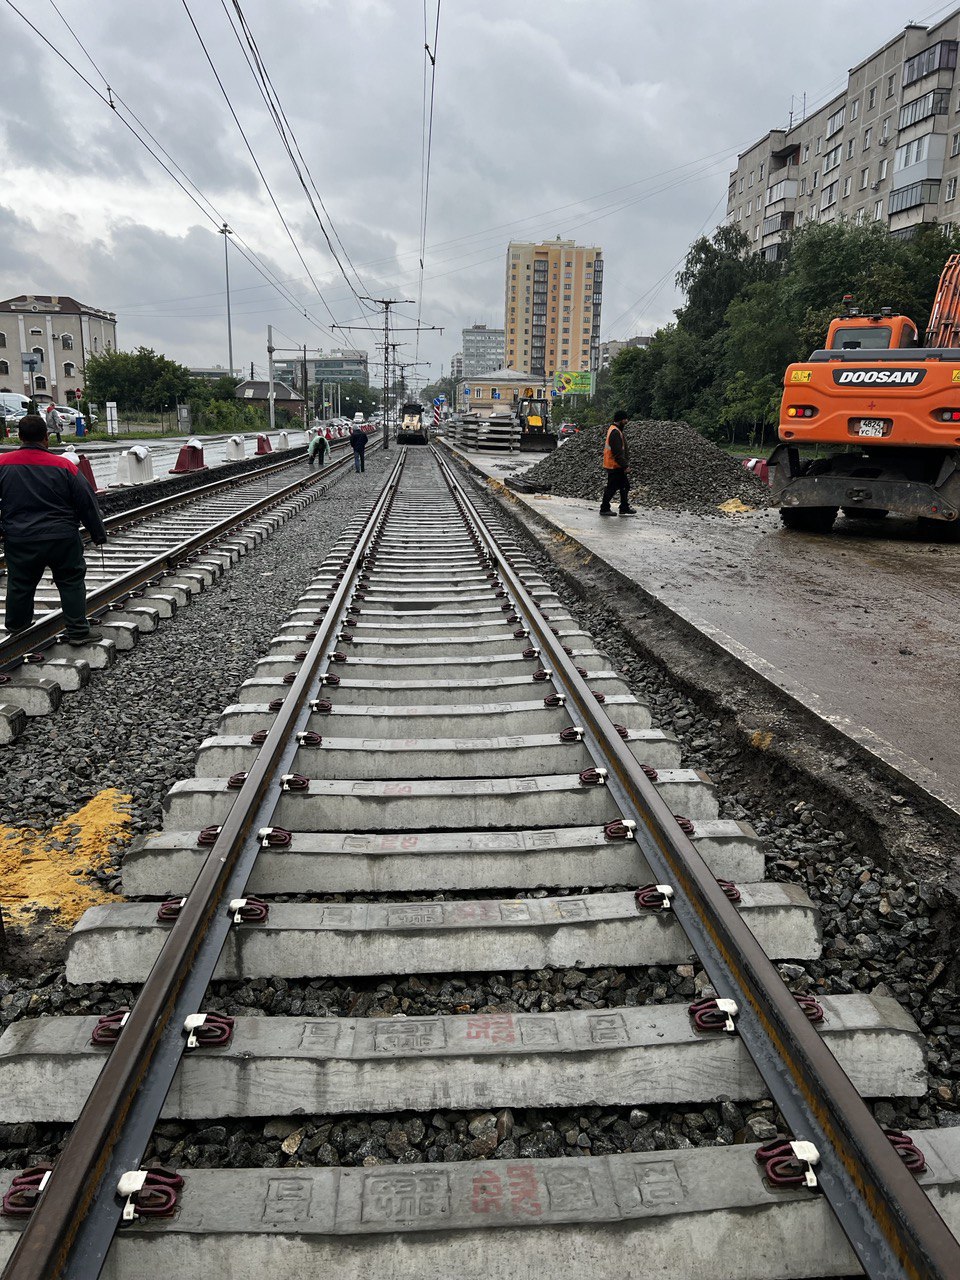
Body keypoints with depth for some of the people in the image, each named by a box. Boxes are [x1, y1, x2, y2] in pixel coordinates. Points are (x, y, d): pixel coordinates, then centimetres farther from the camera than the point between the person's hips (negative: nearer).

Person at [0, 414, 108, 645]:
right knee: (71, 582, 8)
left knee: (20, 584, 16)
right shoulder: (64, 466, -8)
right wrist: (99, 534, 9)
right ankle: (78, 631, 7)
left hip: (19, 541, 2)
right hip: (62, 539, -2)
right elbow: (87, 503, -2)